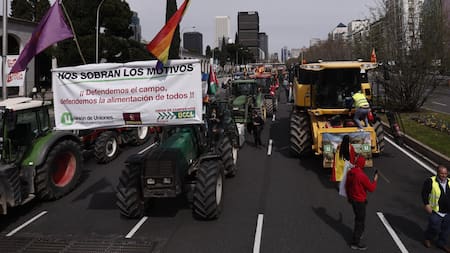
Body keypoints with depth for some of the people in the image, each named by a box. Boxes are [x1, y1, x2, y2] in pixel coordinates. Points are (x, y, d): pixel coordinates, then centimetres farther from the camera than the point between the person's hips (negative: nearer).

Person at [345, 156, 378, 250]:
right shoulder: (362, 175, -27)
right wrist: (375, 180, 0)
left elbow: (347, 186, 10)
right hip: (360, 201, -8)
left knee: (358, 218, 27)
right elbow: (371, 188, -18)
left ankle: (357, 234, 45)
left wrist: (349, 196, 25)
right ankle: (355, 243, 10)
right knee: (360, 221, 4)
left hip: (352, 199, 8)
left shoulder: (350, 172, -3)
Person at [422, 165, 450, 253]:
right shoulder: (430, 181, -14)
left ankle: (442, 243, 36)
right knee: (435, 228, 2)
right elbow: (424, 193, -10)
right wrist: (426, 204, -16)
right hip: (435, 211, -5)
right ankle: (428, 239, 32)